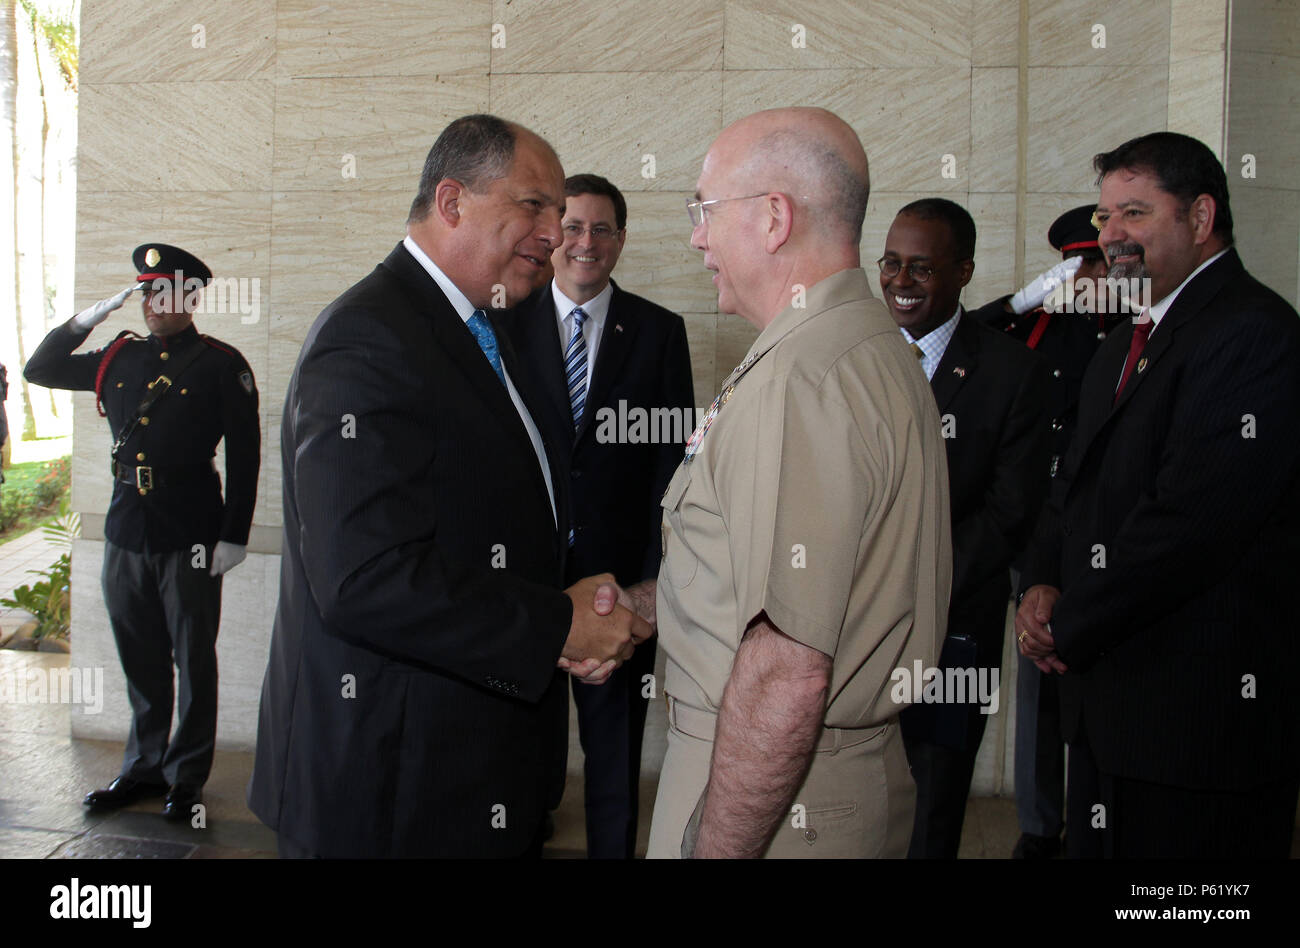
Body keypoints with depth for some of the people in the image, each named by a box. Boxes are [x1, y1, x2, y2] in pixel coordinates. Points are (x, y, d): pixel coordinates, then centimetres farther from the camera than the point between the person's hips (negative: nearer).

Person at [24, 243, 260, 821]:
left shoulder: (221, 365, -3)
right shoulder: (119, 358, 12)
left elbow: (245, 454, -5)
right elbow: (39, 369, 19)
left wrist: (234, 536, -9)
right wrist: (86, 319, 5)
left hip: (190, 537, -5)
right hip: (126, 534, 5)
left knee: (192, 661, 5)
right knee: (141, 661, 14)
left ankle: (187, 776, 17)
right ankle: (144, 767, 27)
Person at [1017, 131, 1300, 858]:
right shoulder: (1124, 348, 17)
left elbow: (1190, 519, -23)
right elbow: (1077, 486, 20)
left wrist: (1067, 629, -13)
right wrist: (1044, 584, 0)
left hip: (1203, 719, -9)